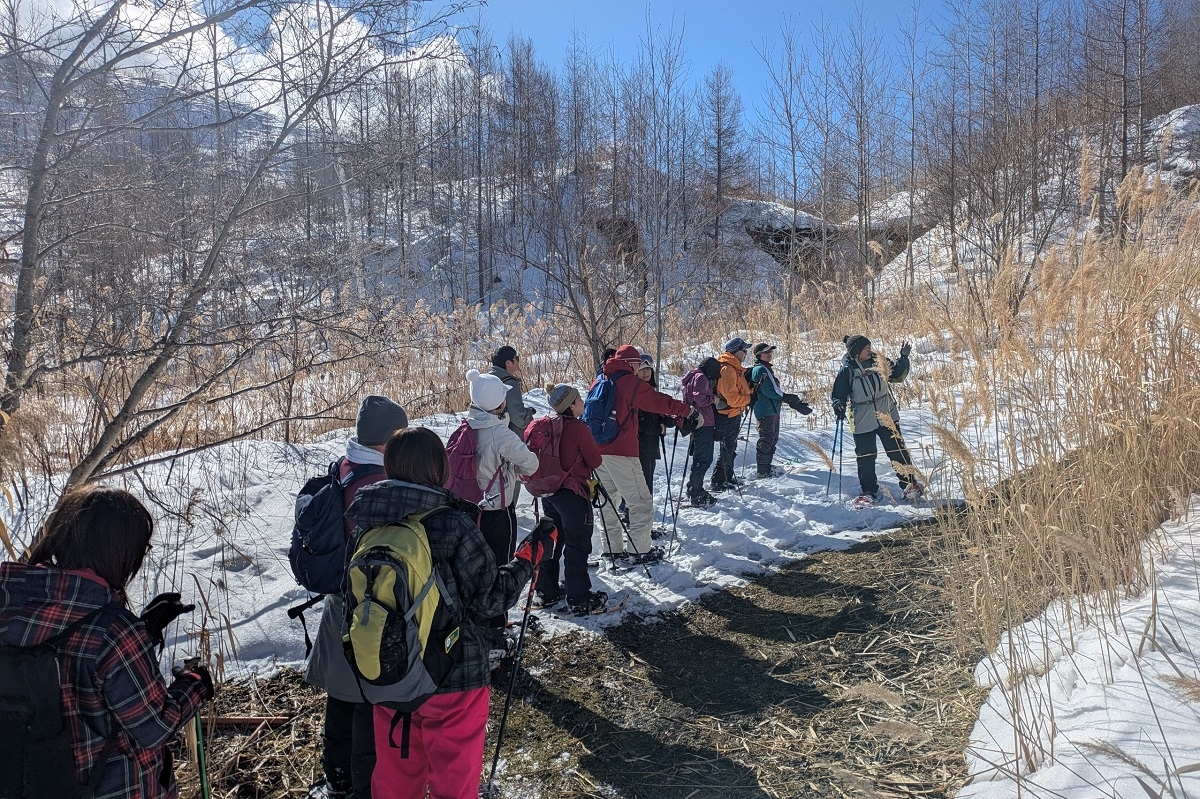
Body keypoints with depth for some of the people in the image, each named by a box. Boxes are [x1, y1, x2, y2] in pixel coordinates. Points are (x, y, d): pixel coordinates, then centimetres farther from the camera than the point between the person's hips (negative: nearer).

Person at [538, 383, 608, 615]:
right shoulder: (579, 428, -17)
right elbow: (595, 461, -10)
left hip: (549, 492, 8)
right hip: (573, 493, -8)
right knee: (577, 546, 0)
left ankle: (547, 593, 26)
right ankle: (579, 600, 5)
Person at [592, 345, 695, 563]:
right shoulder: (630, 382, -9)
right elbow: (659, 401, -7)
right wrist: (686, 411, 4)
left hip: (597, 450, 8)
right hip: (620, 452, -8)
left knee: (608, 500, 16)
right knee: (641, 501, 2)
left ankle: (611, 548, 20)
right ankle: (641, 550, 4)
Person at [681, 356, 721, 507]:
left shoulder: (693, 377, 21)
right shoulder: (701, 378, -11)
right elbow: (700, 399, -20)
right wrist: (713, 398, -5)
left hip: (698, 422, 11)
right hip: (704, 423, -11)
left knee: (702, 458, 19)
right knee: (703, 459, -8)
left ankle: (695, 490, 27)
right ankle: (697, 496, -6)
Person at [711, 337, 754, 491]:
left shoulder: (736, 368, 13)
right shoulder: (727, 369, -21)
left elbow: (740, 389, 21)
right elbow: (732, 398, -25)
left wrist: (750, 389, 4)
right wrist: (749, 399, -14)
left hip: (734, 414, 10)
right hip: (727, 414, -10)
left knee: (731, 448, 19)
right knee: (727, 450, -3)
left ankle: (728, 478, 31)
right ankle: (718, 482, 5)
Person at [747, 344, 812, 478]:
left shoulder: (767, 369, 19)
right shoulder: (760, 370, -13)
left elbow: (775, 391, 20)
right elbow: (770, 391, -20)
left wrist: (796, 403, 14)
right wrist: (789, 397, -6)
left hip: (773, 410, 11)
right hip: (766, 411, -10)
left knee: (773, 439, 17)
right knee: (766, 440, -7)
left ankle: (766, 466, 27)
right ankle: (763, 471, -3)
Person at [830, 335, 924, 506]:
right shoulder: (847, 371, -8)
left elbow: (897, 375, 15)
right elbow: (838, 393, -3)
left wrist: (904, 358, 3)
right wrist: (838, 405, -22)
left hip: (887, 416, 3)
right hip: (862, 421, -3)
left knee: (898, 451, 5)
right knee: (865, 458, 3)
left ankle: (909, 484, 20)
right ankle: (870, 492, 17)